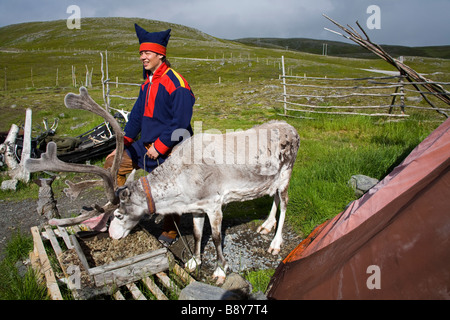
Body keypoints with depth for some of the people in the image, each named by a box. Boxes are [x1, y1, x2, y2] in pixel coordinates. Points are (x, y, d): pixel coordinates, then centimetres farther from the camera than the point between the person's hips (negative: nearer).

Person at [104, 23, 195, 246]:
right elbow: (137, 116, 15)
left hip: (169, 152, -8)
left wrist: (159, 147, -21)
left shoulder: (176, 83, -17)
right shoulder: (148, 83, 12)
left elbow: (180, 122, -22)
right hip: (145, 146, 9)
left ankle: (170, 233, 28)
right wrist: (122, 145, 10)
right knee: (113, 164, 9)